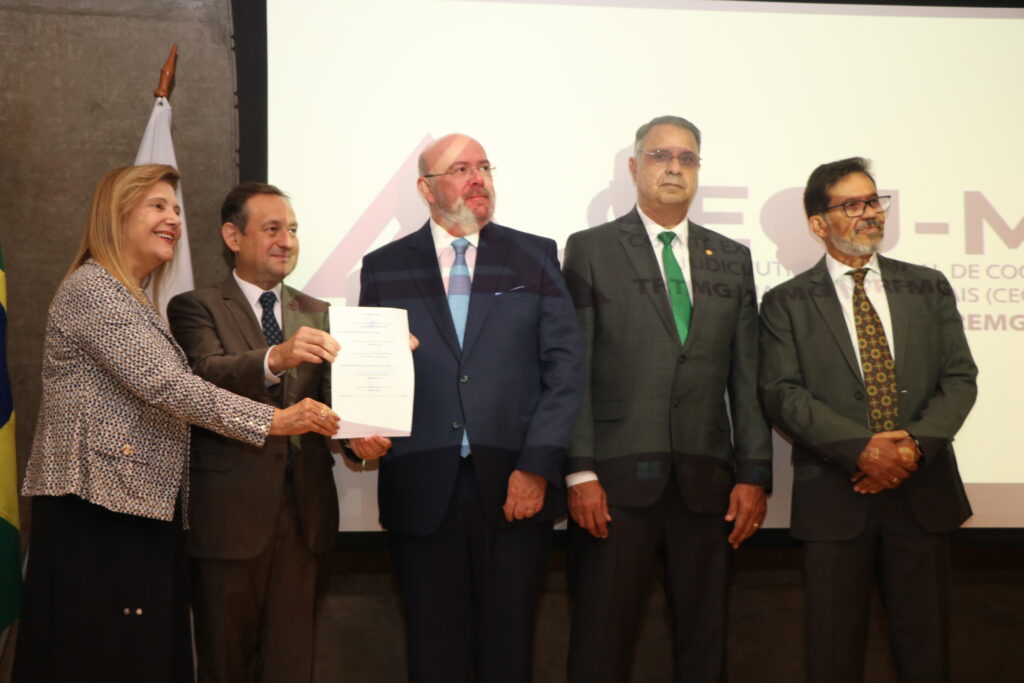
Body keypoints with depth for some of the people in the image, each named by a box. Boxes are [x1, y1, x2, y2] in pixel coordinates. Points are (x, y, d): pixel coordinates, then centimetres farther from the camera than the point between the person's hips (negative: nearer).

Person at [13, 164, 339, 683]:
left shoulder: (135, 302, 21)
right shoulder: (91, 288, -10)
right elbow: (165, 386, -20)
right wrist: (274, 420, -21)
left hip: (143, 511, 9)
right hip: (96, 512, -9)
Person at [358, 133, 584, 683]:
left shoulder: (535, 257, 7)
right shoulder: (384, 267, 9)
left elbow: (565, 365, 2)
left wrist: (537, 467, -6)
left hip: (516, 488, 0)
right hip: (421, 488, 0)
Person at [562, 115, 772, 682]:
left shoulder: (732, 259, 15)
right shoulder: (590, 250, 5)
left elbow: (747, 377, 12)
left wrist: (754, 474, 4)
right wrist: (579, 472, -9)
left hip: (707, 484, 3)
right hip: (616, 480, -3)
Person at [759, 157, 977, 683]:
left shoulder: (929, 288, 11)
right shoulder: (787, 303, 3)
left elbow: (960, 378, 4)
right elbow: (783, 394, -7)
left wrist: (915, 444, -13)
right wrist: (861, 448, -18)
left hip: (923, 491, 2)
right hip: (835, 496, -2)